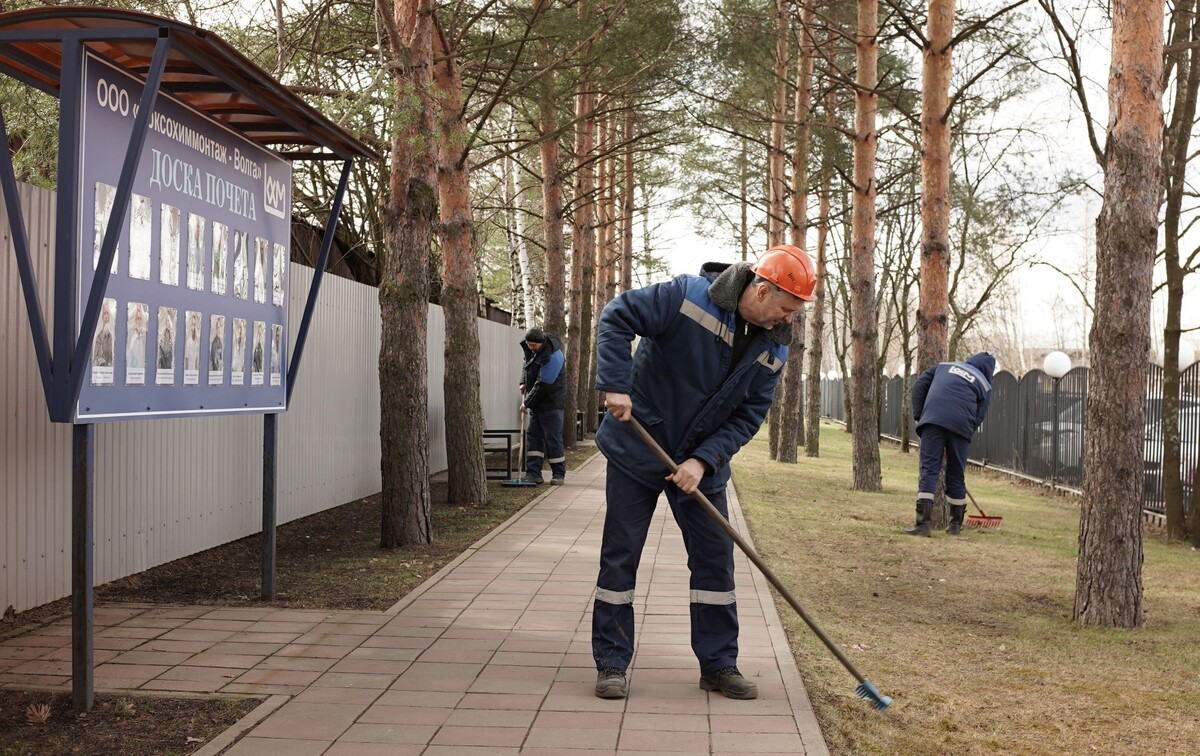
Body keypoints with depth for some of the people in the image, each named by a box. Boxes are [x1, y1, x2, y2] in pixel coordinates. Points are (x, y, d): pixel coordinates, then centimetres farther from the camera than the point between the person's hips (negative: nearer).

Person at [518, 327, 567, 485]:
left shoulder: (551, 357, -26)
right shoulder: (532, 349, 1)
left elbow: (542, 386, -25)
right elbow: (527, 365, 23)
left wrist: (527, 404, -16)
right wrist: (523, 382, 5)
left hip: (551, 403, -9)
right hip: (536, 402, 9)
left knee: (553, 438, -4)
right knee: (533, 436, 6)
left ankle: (559, 474, 5)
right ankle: (533, 473, 8)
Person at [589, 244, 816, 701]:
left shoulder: (773, 348, -4)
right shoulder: (688, 296, -20)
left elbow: (748, 417, -4)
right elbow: (617, 317, -19)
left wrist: (703, 461, -17)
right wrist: (615, 385, -28)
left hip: (702, 464, 5)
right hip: (636, 451, -4)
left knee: (715, 559, 6)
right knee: (619, 557, 1)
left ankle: (718, 664, 18)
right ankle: (611, 665, 12)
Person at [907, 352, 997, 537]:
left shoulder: (945, 366, 27)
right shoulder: (984, 385, 20)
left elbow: (920, 384, 17)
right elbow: (979, 417, 13)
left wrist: (918, 415, 17)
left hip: (933, 420, 0)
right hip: (961, 426, 0)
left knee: (929, 470, -2)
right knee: (956, 475, 13)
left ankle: (923, 523, -12)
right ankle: (956, 524, 24)